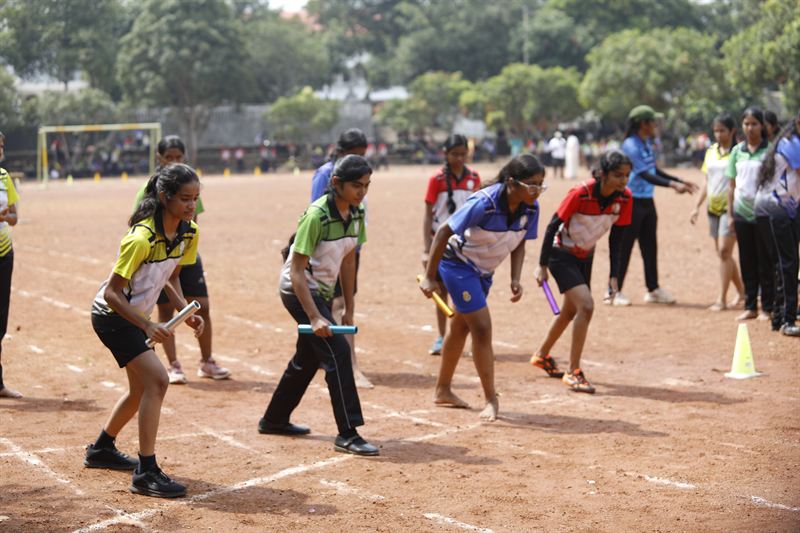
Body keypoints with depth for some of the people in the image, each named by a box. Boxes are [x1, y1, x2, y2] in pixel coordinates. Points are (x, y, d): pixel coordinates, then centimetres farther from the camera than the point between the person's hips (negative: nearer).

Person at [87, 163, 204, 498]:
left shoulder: (189, 233, -6)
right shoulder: (142, 238, -30)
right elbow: (112, 292, -25)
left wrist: (186, 312, -6)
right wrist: (148, 327, -32)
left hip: (134, 315, 9)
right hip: (111, 316, -9)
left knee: (142, 388, 20)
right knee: (157, 380, -21)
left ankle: (102, 450, 43)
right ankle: (146, 473, -18)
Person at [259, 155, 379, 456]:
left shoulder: (356, 214, -2)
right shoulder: (316, 215, -25)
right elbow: (297, 269, -24)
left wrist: (349, 309, 10)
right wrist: (314, 317, -29)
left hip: (321, 292, 9)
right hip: (298, 290, -9)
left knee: (308, 358, 19)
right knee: (337, 352, -17)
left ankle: (274, 420, 36)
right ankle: (347, 434, -14)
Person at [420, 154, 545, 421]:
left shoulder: (531, 209, -14)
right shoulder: (484, 203, -32)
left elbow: (518, 244, 3)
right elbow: (444, 232, -26)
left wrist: (515, 279, -10)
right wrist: (429, 277, -23)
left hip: (483, 271, 8)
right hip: (457, 264, -8)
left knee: (461, 327, 20)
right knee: (482, 328, -13)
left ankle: (443, 391, 36)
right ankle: (491, 399, -2)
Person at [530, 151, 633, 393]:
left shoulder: (625, 198, -14)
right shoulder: (580, 193, -29)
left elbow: (616, 236, -2)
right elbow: (553, 225, -20)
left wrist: (614, 275, 0)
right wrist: (542, 265, -18)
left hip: (585, 256, 7)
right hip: (561, 253, -7)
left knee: (570, 311, 21)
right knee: (586, 305, -21)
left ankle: (542, 355, 45)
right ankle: (573, 372, -12)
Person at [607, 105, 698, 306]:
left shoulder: (647, 144, 11)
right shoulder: (630, 146, -18)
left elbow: (654, 171, 20)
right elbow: (645, 175, -26)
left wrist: (680, 182, 14)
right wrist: (672, 184, -33)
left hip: (647, 201, 9)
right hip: (631, 201, -9)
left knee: (650, 246, 13)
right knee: (623, 247, -3)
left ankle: (653, 289, 22)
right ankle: (613, 292, 4)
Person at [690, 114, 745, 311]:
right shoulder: (711, 152, 12)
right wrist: (697, 207, 13)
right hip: (713, 207, 7)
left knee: (724, 251, -13)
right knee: (723, 253, 11)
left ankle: (722, 299, -10)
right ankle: (742, 292, 25)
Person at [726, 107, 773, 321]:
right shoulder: (737, 151, 8)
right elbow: (732, 185, 11)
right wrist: (730, 215, 8)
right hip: (742, 213, 4)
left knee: (765, 262, 1)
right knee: (747, 262, 9)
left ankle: (767, 307, 8)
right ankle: (750, 306, 17)